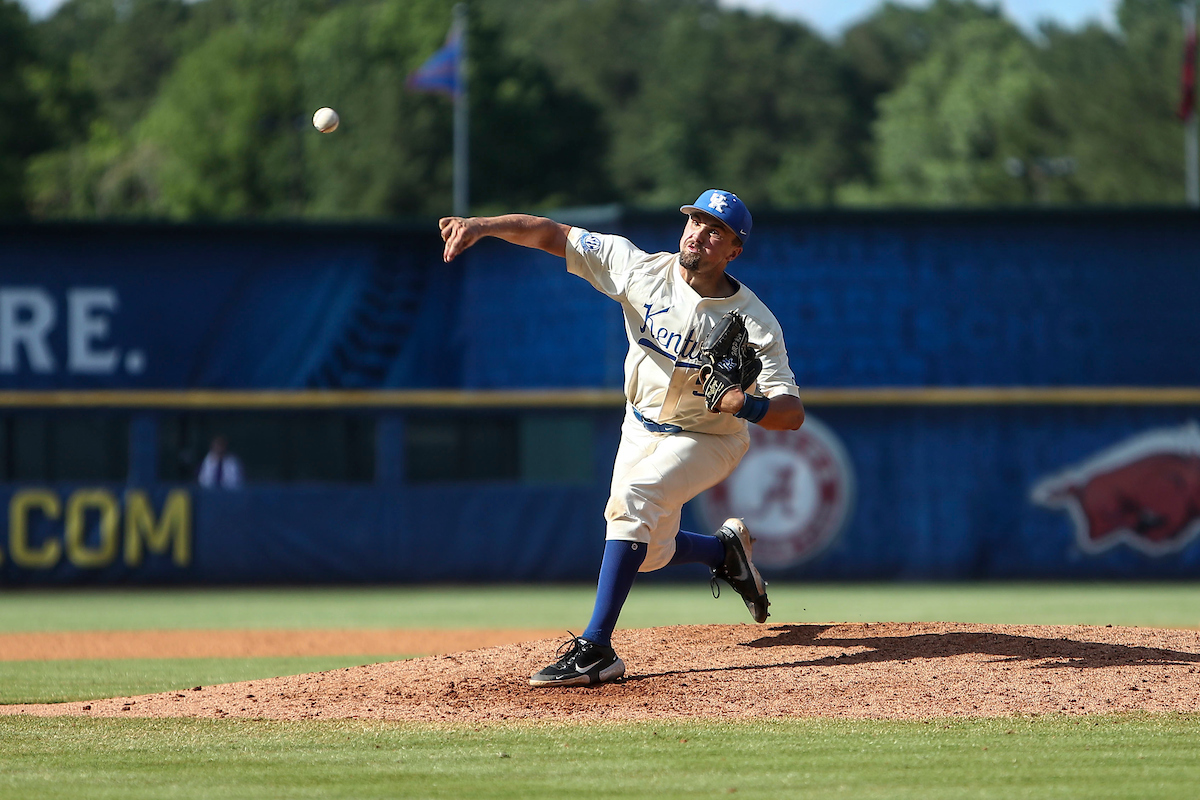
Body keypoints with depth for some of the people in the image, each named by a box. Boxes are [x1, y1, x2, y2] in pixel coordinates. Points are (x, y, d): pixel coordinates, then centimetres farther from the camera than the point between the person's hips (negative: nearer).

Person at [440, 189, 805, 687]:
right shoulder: (643, 270, -17)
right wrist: (483, 226, -34)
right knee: (650, 553, 11)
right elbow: (552, 235, -18)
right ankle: (726, 549, 44)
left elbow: (792, 413, -27)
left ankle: (596, 650, -33)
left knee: (633, 498, -30)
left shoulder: (755, 323, -25)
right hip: (642, 429, 6)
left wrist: (747, 405, -49)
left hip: (708, 440, -6)